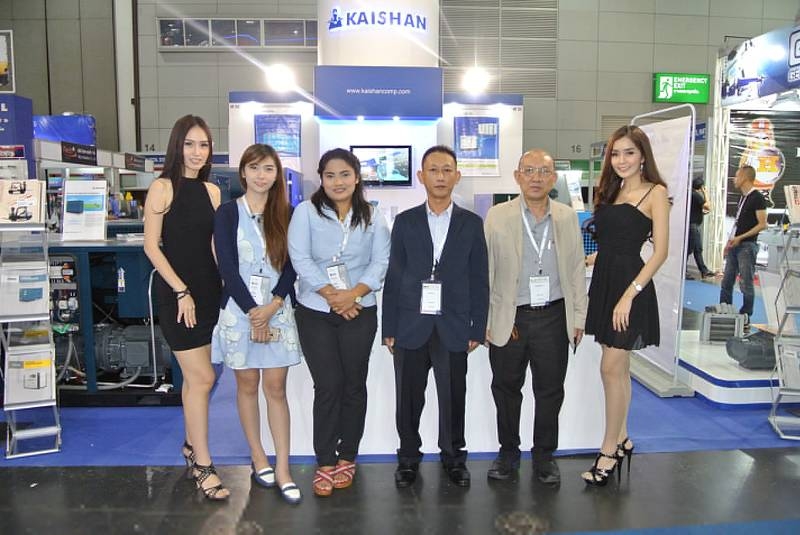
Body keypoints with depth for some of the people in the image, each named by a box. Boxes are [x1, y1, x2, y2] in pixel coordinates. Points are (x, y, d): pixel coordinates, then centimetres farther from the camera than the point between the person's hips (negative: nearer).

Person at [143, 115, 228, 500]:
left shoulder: (211, 191, 10)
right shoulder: (162, 187, -7)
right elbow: (151, 245, -10)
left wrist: (227, 283, 4)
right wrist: (181, 291, -13)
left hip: (209, 291, 6)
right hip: (176, 292, -5)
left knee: (195, 376, 14)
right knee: (202, 378, -5)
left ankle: (192, 445, 31)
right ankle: (202, 465, 8)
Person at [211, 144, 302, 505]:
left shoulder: (286, 215, 5)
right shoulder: (228, 212, 0)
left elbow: (291, 267, 0)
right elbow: (227, 267, -7)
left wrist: (271, 306, -13)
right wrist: (253, 312, -11)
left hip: (278, 311, 1)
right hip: (240, 310, -1)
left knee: (276, 388, 3)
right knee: (247, 385, 10)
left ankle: (282, 469, 10)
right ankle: (258, 458, 26)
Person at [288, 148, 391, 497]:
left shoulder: (372, 216, 5)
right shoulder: (306, 212, 0)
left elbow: (380, 262, -2)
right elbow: (300, 258, -8)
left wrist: (353, 294, -16)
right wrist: (331, 295, -15)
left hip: (360, 312, 2)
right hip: (315, 312, -1)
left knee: (354, 384, 9)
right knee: (327, 385, 0)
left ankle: (347, 457, 25)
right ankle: (325, 462, 15)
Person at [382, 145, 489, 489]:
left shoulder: (472, 224, 4)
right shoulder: (405, 222, 4)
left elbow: (479, 280, 4)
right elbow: (393, 277, 3)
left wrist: (477, 329, 0)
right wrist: (389, 328, 0)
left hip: (453, 328, 0)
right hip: (411, 327, 0)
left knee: (453, 398, 9)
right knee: (409, 399, 8)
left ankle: (453, 456, 30)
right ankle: (408, 457, 27)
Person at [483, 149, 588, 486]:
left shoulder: (568, 217, 4)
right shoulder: (497, 216, -4)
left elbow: (577, 269, 9)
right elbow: (484, 272, -3)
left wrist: (579, 316, 7)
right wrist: (484, 320, -5)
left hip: (554, 318, 2)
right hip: (508, 318, -1)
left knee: (550, 391, 12)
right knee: (506, 388, 12)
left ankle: (544, 455, 31)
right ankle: (508, 452, 32)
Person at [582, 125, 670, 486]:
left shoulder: (655, 193, -6)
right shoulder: (610, 192, 14)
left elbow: (660, 252, -13)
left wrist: (629, 294, -18)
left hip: (631, 284, -7)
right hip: (603, 281, 7)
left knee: (611, 368, -4)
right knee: (618, 367, 14)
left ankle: (609, 449, 10)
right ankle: (621, 439, 27)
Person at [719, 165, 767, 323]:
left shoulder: (757, 198, -8)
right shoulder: (743, 197, 16)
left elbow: (762, 224, -14)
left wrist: (740, 238, -17)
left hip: (747, 246, -8)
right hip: (734, 245, 8)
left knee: (746, 284, -3)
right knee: (726, 283, 8)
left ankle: (745, 317, 4)